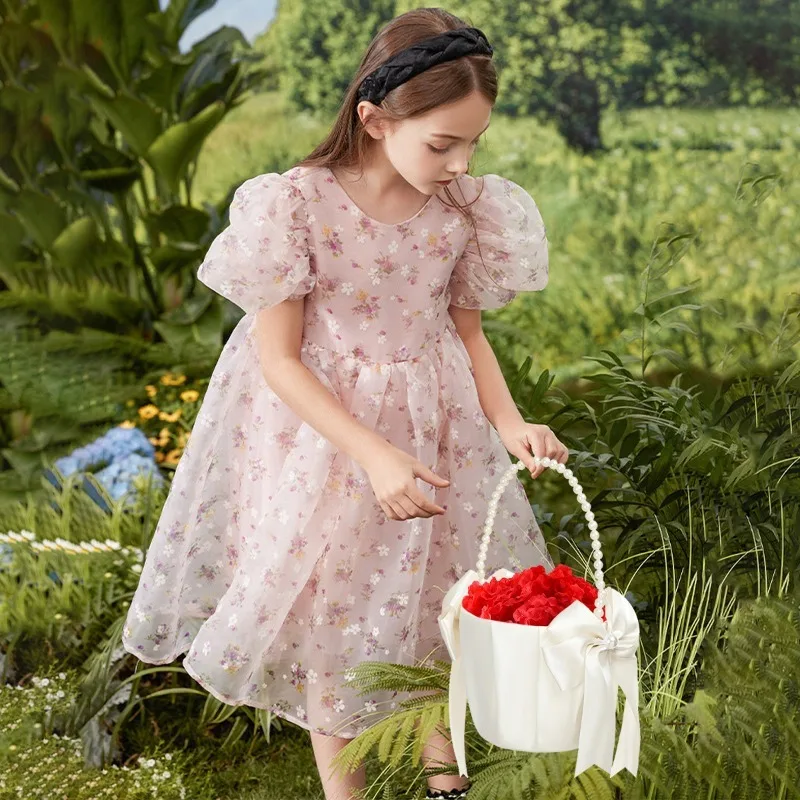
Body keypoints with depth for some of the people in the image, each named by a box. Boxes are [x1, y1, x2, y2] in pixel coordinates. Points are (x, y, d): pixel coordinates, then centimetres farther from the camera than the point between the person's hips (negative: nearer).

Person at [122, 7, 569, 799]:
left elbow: (467, 332, 5)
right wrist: (373, 453, -25)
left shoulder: (463, 208, -8)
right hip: (323, 435, -4)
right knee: (333, 614, 13)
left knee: (437, 600, 18)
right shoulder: (297, 206, -22)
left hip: (438, 431, 4)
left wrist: (508, 422, -12)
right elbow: (279, 358, -18)